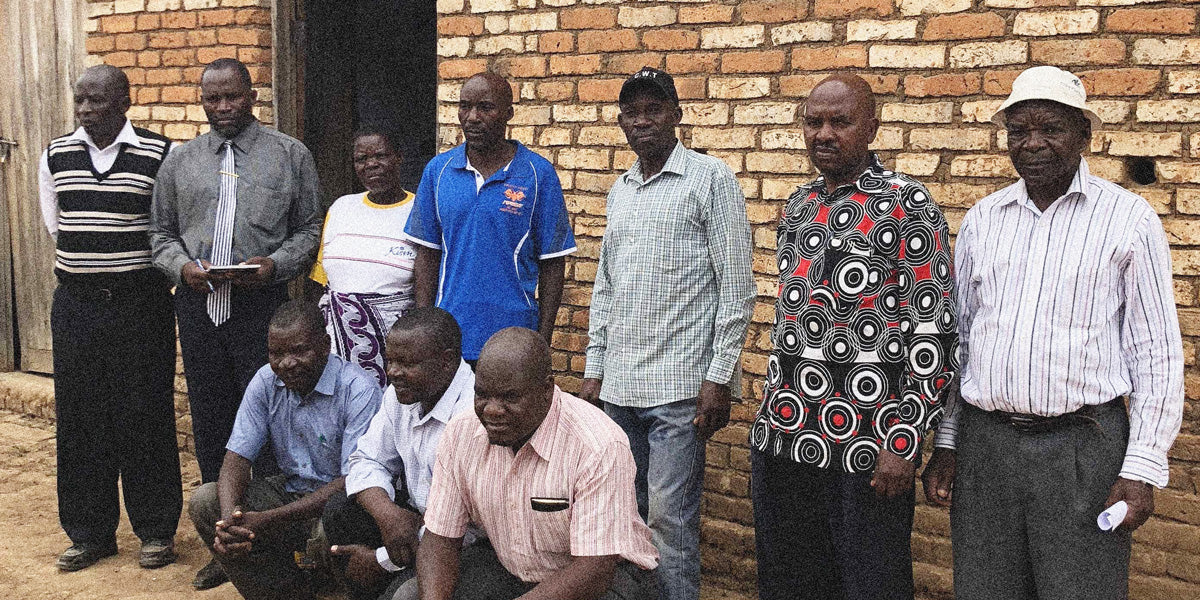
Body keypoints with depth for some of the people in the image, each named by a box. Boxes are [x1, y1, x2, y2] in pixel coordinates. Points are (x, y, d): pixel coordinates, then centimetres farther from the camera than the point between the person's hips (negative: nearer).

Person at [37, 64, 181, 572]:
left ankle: (156, 530, 16)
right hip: (74, 305, 4)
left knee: (145, 416, 2)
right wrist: (84, 266, 9)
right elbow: (55, 228, 17)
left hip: (140, 303, -3)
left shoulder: (161, 155, -5)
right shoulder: (55, 156, 7)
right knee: (79, 418, 8)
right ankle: (89, 533, 20)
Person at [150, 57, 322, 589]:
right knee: (210, 422, 9)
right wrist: (182, 265, -5)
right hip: (198, 302, 3)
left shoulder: (290, 155, 5)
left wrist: (275, 263, -12)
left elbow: (309, 229, 4)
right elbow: (160, 232, 15)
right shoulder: (180, 161, 12)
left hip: (262, 301, -3)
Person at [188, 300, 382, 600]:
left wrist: (269, 520, -31)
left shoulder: (359, 390, -20)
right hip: (290, 490, 6)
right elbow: (237, 457, -2)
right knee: (204, 502, -12)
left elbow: (354, 481, -24)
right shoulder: (266, 382, -2)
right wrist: (230, 520, -25)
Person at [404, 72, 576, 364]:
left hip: (513, 329, -2)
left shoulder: (538, 173, -4)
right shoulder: (438, 170, 5)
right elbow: (428, 252, 9)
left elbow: (552, 263, -3)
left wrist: (543, 339, -6)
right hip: (447, 334, 3)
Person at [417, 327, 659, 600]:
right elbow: (440, 538, -3)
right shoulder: (461, 433, -9)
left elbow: (594, 571, -28)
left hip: (607, 576, -4)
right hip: (506, 570, 4)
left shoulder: (601, 447, -27)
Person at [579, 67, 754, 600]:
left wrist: (719, 378, -13)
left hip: (679, 387, -6)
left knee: (669, 520, -4)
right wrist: (594, 370, 15)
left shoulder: (711, 179, -5)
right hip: (617, 386, 6)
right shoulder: (620, 191, 15)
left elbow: (736, 288, -8)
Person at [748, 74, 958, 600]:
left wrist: (903, 444, -16)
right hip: (781, 438, 7)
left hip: (864, 446, -6)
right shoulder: (798, 206, 13)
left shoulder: (907, 206, -8)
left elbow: (933, 335, -12)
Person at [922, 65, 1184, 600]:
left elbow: (1158, 352, -3)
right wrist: (945, 444, 10)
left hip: (1083, 447, -3)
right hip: (983, 443, 3)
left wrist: (1143, 469, -8)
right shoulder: (982, 220, 9)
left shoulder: (1129, 219, -2)